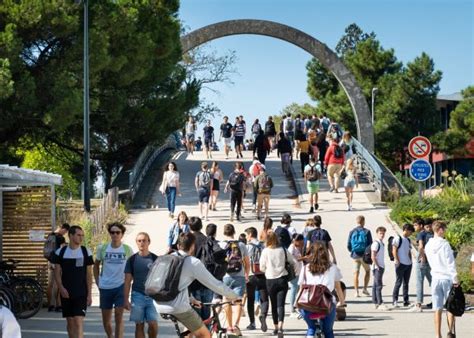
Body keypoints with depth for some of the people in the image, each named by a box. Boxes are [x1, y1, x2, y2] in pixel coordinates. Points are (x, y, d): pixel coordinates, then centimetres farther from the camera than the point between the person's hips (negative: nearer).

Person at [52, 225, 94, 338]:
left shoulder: (86, 252, 0)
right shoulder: (60, 252, 2)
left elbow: (89, 274, 2)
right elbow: (57, 272, 4)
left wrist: (89, 294, -3)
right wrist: (61, 288, -12)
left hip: (81, 294, -2)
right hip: (66, 293, 2)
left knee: (78, 321, -12)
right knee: (70, 322, 9)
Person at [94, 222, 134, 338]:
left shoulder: (127, 249, -2)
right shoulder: (102, 248, 0)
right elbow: (96, 265, 12)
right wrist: (98, 282, 5)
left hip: (121, 286, -2)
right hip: (105, 287, 2)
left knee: (119, 316, -8)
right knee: (106, 319, 10)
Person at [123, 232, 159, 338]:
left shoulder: (155, 259, 3)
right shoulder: (132, 259, 4)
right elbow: (127, 281, 5)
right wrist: (126, 300, 0)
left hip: (152, 296, 0)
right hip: (137, 296, 0)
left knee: (153, 325, -8)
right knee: (139, 326, 2)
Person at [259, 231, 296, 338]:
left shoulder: (265, 251, -6)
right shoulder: (283, 250, -2)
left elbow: (262, 267, -1)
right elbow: (292, 263, 7)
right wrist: (289, 268, 26)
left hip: (270, 280, 0)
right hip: (282, 279, 0)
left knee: (274, 304, 15)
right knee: (281, 304, -5)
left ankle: (276, 327, 23)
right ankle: (280, 326, -23)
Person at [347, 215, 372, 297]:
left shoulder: (352, 232, 1)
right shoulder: (367, 232, -6)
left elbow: (348, 246, 1)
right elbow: (370, 244, -5)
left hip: (355, 255, 2)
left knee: (356, 273, 5)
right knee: (367, 271, 16)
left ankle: (356, 292, 1)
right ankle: (365, 289, 8)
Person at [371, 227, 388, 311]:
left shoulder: (382, 243, 15)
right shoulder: (376, 243, -13)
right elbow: (373, 256, -18)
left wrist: (382, 266, 15)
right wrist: (377, 266, -18)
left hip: (381, 267, 9)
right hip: (377, 267, -9)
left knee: (376, 285, 12)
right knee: (378, 285, -10)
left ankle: (375, 302, 15)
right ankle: (380, 304, -11)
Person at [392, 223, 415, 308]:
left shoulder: (408, 240, 16)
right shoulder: (397, 239, -7)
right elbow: (394, 251, -10)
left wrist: (411, 261, 10)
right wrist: (397, 262, -14)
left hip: (408, 264, 7)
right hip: (400, 264, -7)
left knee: (406, 282, 10)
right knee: (398, 282, -6)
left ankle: (406, 300, 14)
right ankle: (395, 300, -2)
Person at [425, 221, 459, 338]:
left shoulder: (428, 246, 6)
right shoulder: (445, 244, -12)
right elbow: (451, 263, -12)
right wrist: (455, 279, -8)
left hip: (435, 278, 5)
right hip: (447, 278, -5)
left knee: (437, 309, 5)